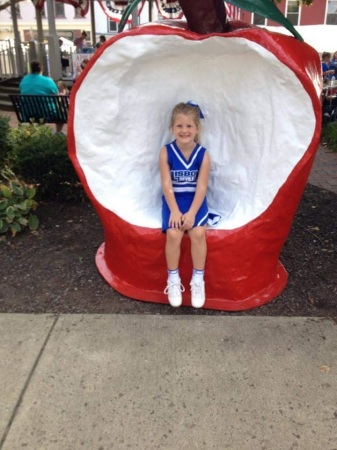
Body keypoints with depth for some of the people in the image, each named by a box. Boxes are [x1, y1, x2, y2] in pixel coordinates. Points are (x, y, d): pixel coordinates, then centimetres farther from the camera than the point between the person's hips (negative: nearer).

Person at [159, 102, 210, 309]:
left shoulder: (203, 154, -6)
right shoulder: (166, 152, -6)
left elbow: (201, 187, -10)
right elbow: (167, 185, -10)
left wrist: (192, 213, -20)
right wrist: (175, 211, -19)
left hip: (196, 200, 0)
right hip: (173, 200, 0)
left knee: (198, 233, -24)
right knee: (173, 234, -23)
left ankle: (198, 279, -5)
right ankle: (173, 279, -3)